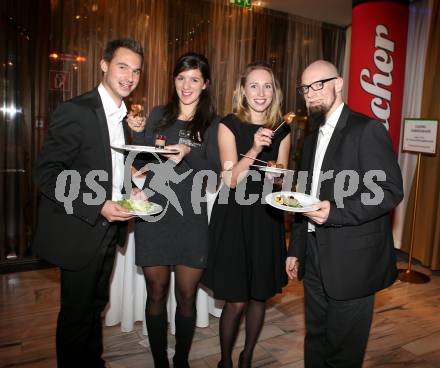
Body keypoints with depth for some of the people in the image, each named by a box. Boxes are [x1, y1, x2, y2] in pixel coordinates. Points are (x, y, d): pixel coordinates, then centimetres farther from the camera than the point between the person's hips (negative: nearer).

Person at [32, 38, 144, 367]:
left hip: (110, 227, 7)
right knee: (77, 312, 9)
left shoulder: (126, 116, 8)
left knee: (96, 305, 22)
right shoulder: (75, 111, -15)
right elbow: (47, 173, -18)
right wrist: (97, 207, -24)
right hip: (80, 231, -7)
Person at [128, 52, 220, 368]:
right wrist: (138, 132, -6)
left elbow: (215, 171, -5)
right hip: (153, 216, 1)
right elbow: (142, 162, 10)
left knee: (187, 296, 9)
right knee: (156, 293, 10)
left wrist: (188, 153, -21)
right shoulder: (159, 115, 8)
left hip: (191, 219, -1)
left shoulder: (211, 124, 4)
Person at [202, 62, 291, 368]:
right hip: (234, 218, -3)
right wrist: (254, 150, -27)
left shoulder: (282, 130, 4)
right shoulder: (229, 125, -6)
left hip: (267, 219, 4)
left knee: (260, 296, 13)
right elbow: (231, 180, -12)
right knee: (236, 301, 0)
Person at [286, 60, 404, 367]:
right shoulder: (312, 139, 14)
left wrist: (336, 212, -26)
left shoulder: (367, 129, -10)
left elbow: (391, 191, -16)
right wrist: (296, 250, 16)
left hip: (352, 262, -7)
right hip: (315, 261, 7)